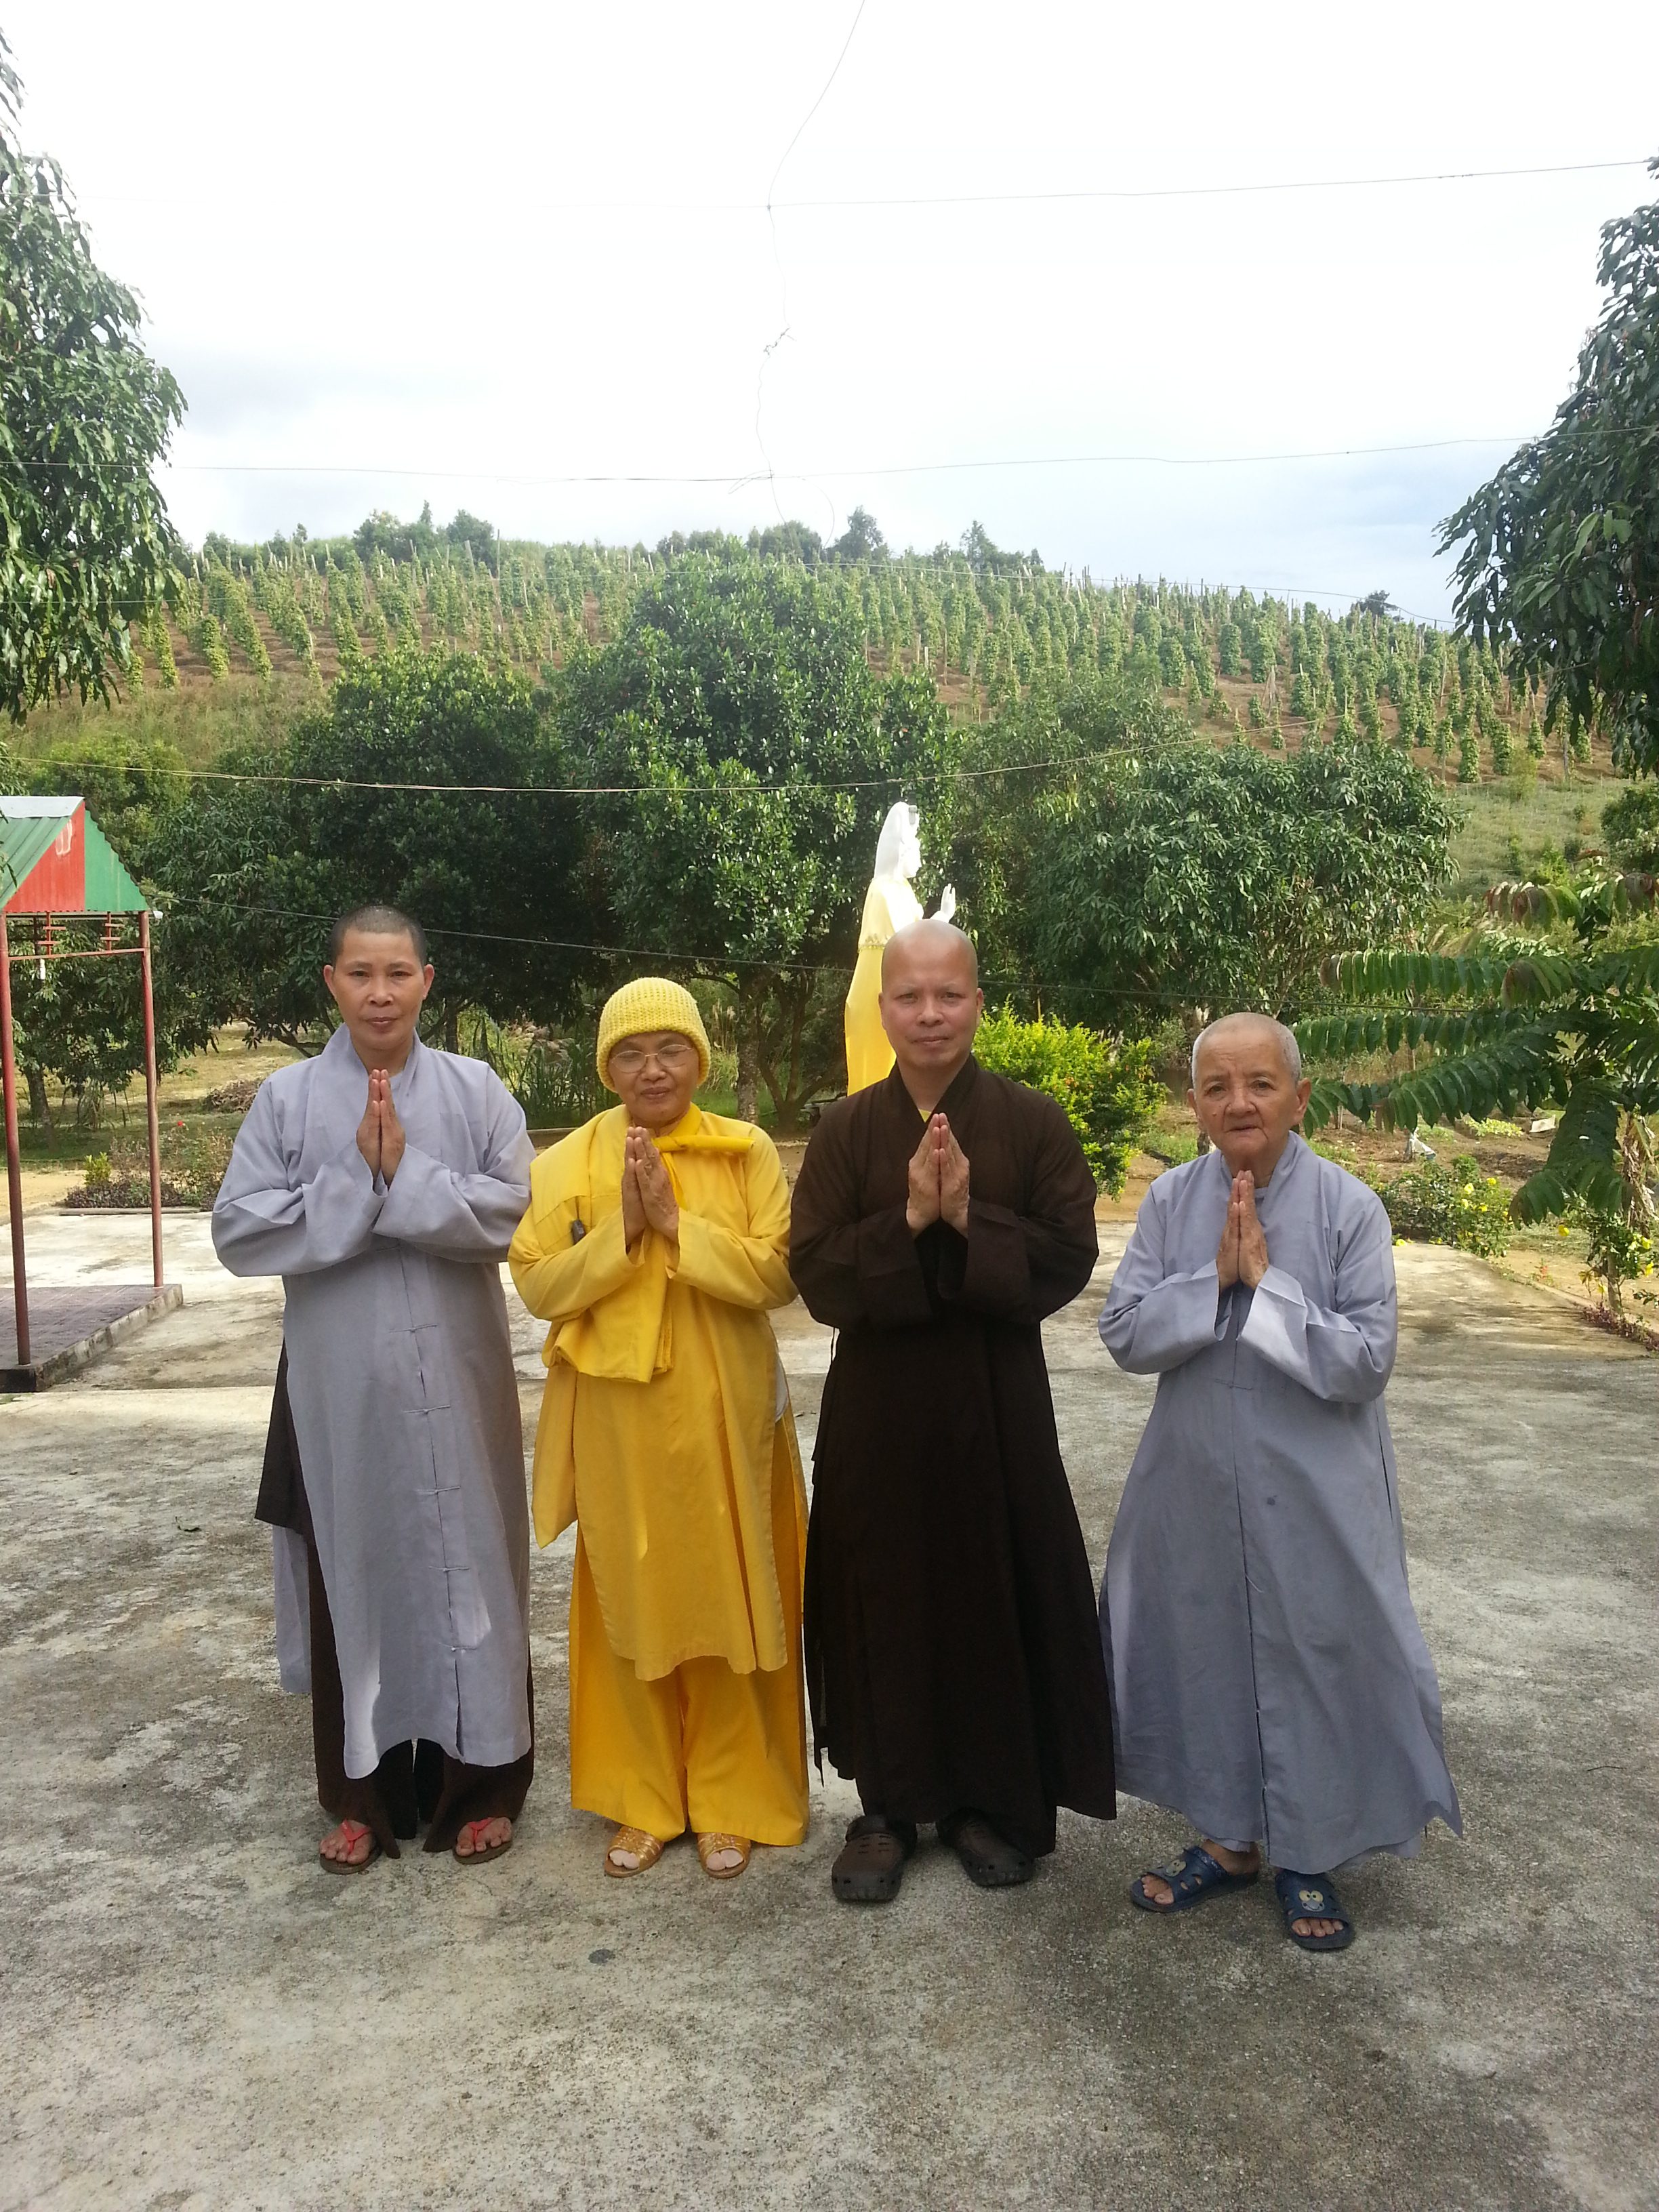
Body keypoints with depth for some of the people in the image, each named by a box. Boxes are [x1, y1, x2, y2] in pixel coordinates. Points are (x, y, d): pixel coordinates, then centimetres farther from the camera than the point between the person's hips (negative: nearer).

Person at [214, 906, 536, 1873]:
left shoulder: (478, 1090, 0)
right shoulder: (286, 1097, 1)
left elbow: (518, 1211, -10)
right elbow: (240, 1230, -7)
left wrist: (407, 1177, -18)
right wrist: (358, 1181, -15)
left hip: (459, 1381, 0)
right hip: (340, 1386, 1)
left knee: (470, 1572, 8)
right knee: (352, 1576, 10)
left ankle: (479, 1782, 25)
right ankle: (363, 1791, 27)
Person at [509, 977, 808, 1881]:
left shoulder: (748, 1153, -3)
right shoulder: (567, 1163, 1)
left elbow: (778, 1273, -11)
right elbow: (538, 1285, -5)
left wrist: (676, 1223, -19)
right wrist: (622, 1229, -18)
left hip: (724, 1419, -1)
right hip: (617, 1422, 1)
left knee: (729, 1601, 7)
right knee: (629, 1603, 10)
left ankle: (728, 1799, 24)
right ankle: (642, 1799, 27)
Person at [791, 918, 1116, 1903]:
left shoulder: (1036, 1122, -3)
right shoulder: (846, 1130, 0)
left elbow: (1071, 1258, -9)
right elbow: (816, 1271, -7)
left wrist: (971, 1221, -22)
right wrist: (908, 1220, -21)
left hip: (1000, 1402, -1)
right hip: (877, 1405, 1)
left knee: (1000, 1594, 7)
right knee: (884, 1599, 8)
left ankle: (995, 1797, 27)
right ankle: (890, 1803, 25)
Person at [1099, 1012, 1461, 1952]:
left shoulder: (1350, 1207, -12)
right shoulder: (1172, 1201, -3)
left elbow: (1367, 1361, -16)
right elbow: (1125, 1334, -7)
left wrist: (1267, 1282, -21)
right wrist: (1215, 1278, -19)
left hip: (1314, 1494, -3)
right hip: (1197, 1485, 3)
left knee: (1315, 1660, 10)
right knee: (1207, 1653, 14)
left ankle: (1309, 1857, 33)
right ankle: (1231, 1837, 36)